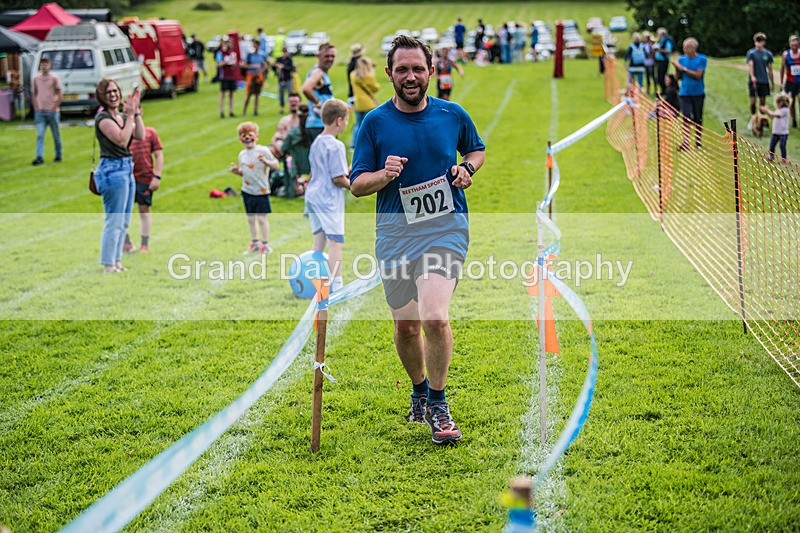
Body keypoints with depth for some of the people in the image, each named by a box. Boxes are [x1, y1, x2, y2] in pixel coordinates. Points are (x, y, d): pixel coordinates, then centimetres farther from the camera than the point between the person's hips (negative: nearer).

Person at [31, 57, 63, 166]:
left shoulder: (54, 78, -3)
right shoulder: (35, 79, 5)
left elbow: (60, 94, -3)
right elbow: (33, 94, 12)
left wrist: (55, 106, -10)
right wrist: (35, 106, 1)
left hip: (52, 111, -2)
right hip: (40, 111, 2)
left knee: (56, 135, 8)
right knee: (39, 135, -8)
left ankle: (58, 156, 20)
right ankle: (39, 157, -13)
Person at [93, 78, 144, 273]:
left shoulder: (122, 116, 14)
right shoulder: (102, 117, -10)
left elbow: (140, 135, 1)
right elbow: (122, 139, -20)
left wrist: (136, 111, -4)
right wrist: (130, 114, -17)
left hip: (127, 168, 9)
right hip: (112, 169, -9)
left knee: (124, 222, 14)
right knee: (114, 222, -7)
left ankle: (117, 262, 22)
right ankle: (109, 266, -2)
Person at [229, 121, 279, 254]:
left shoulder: (263, 151, -11)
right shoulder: (242, 154, 9)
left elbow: (276, 166, -12)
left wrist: (265, 161, -29)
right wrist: (237, 171, -2)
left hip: (261, 190, -6)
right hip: (247, 190, 6)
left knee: (261, 218, -2)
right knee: (250, 218, 14)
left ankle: (265, 245, 8)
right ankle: (255, 243, 27)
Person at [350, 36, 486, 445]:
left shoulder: (453, 115, 5)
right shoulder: (375, 123, 2)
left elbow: (477, 149, 24)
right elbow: (357, 184, 3)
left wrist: (467, 168, 1)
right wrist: (385, 174, -18)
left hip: (446, 227, -2)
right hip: (395, 230, 2)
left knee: (434, 316, -19)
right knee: (406, 325, 8)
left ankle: (438, 404, -2)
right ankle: (419, 391, 35)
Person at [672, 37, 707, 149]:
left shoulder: (702, 59, -4)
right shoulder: (682, 59, 4)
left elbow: (698, 75, -15)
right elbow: (679, 77, 4)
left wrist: (683, 68, -16)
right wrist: (677, 68, -15)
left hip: (698, 93, -1)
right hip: (685, 93, 1)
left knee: (698, 119, 6)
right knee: (686, 118, -7)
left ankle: (698, 142, 18)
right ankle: (685, 143, -9)